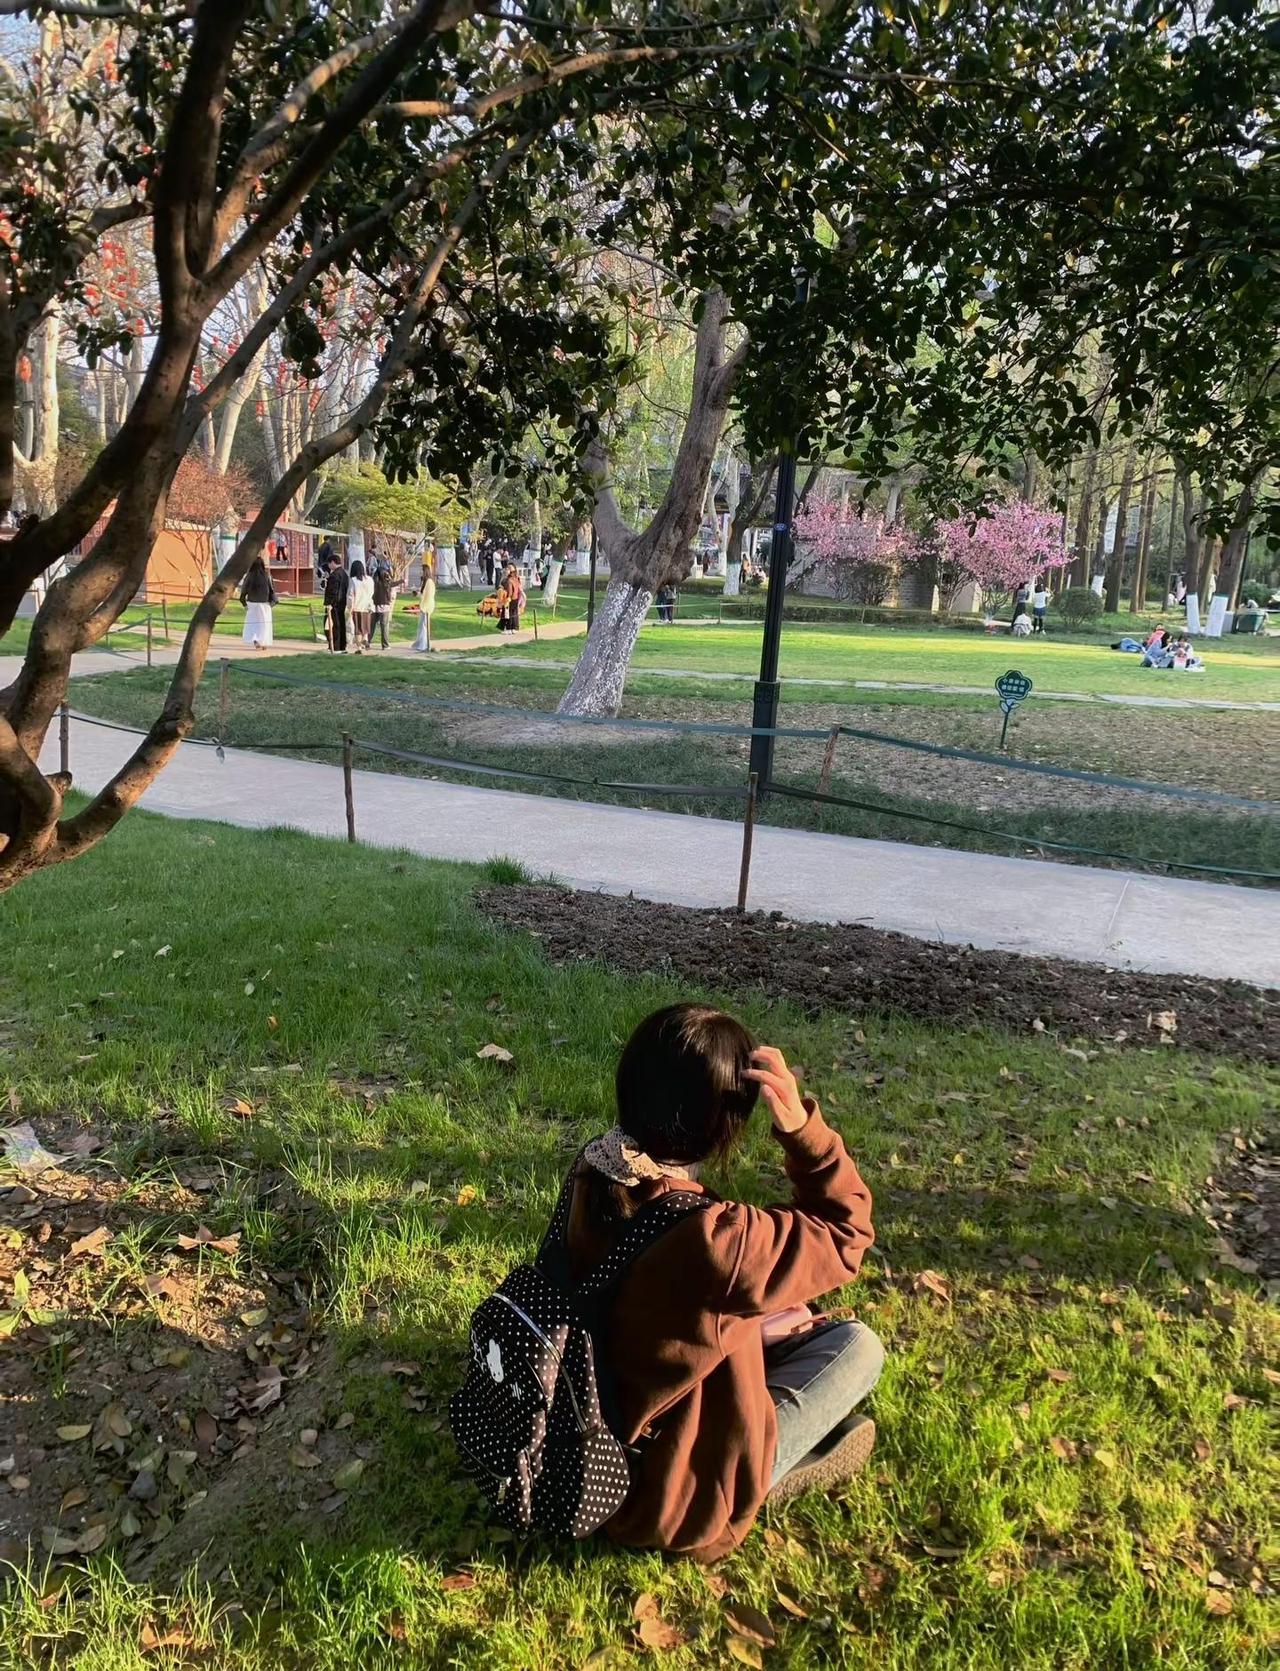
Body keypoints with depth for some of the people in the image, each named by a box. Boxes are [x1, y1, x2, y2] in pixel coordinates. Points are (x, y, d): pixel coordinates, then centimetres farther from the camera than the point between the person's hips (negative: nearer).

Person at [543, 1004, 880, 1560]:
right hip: (671, 1496, -7)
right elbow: (846, 1234, -18)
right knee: (858, 1345, 5)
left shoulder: (594, 1172, -14)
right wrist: (802, 1124, -25)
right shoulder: (710, 1238, -36)